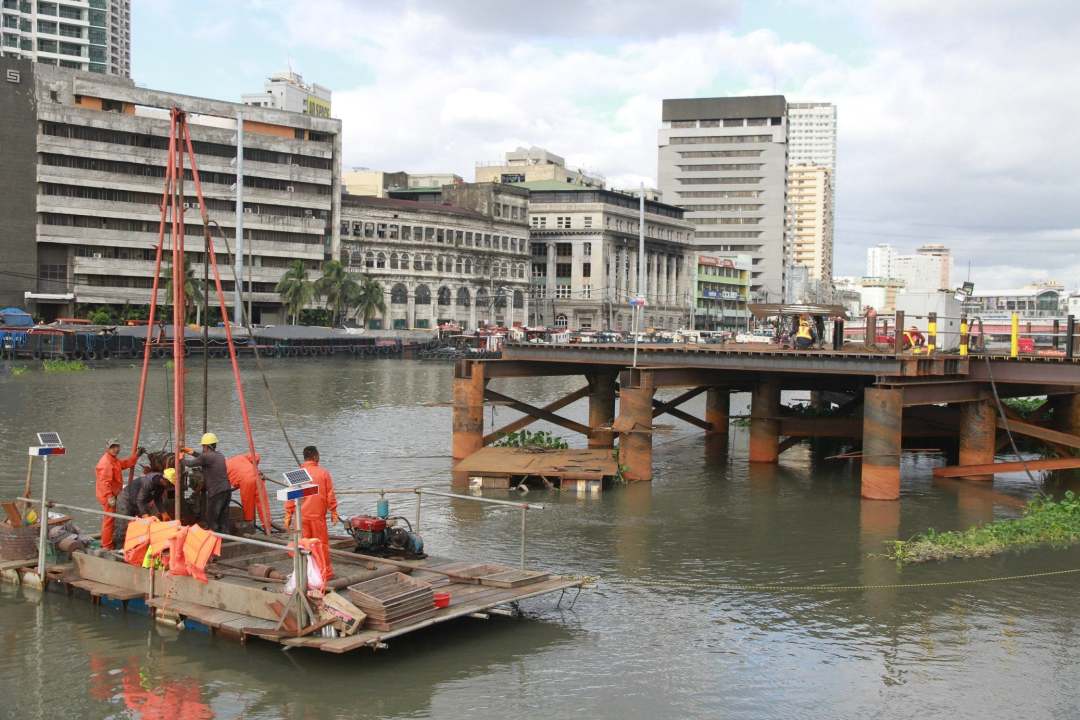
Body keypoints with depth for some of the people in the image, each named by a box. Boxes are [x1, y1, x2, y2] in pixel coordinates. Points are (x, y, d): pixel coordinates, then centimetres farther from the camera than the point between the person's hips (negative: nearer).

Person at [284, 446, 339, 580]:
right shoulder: (323, 473, -3)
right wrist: (334, 513, 8)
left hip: (301, 516, 1)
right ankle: (326, 572, 14)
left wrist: (288, 516, 6)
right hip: (318, 515, -1)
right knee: (322, 543, 8)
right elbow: (330, 496, -1)